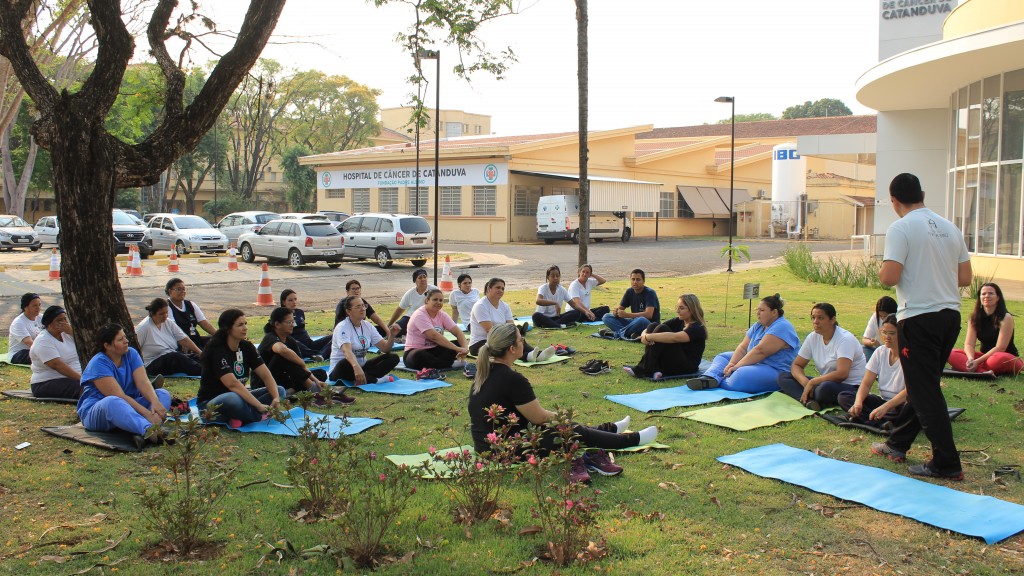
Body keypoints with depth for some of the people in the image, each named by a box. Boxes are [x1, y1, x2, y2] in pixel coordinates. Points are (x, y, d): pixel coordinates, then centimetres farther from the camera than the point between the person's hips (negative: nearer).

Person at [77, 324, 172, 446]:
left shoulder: (131, 353, 2)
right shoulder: (99, 363, -17)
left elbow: (143, 382, -12)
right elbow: (119, 396, -26)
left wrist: (155, 402, -32)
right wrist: (147, 413, -34)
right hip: (96, 413, -7)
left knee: (163, 394, -13)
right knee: (112, 402, -39)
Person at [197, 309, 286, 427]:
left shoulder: (246, 347, 2)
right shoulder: (217, 351, -19)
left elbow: (266, 375, -3)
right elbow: (232, 384, -31)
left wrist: (276, 398, -22)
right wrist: (260, 406, -35)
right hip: (210, 404, -8)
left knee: (279, 390, -7)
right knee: (233, 399, -42)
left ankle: (239, 418, -22)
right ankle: (261, 417, -15)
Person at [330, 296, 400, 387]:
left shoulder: (368, 326, 5)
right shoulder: (342, 328, -16)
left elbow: (385, 348, 1)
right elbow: (347, 351, -36)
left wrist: (392, 335, -20)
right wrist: (356, 367, -56)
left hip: (361, 368, 7)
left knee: (393, 358, -11)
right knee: (344, 364, -41)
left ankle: (363, 379, -29)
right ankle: (375, 380, -29)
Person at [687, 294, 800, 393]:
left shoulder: (781, 327, -17)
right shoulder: (758, 326, 12)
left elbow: (760, 351, -25)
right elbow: (743, 347, 3)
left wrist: (738, 366, -23)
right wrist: (732, 364, -14)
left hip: (776, 371, -10)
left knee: (741, 374, -36)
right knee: (722, 357, 10)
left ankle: (713, 382, -15)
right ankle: (710, 377, -19)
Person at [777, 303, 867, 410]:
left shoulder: (845, 339, -17)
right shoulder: (812, 337, 4)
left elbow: (842, 374, -28)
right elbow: (796, 365, 6)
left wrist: (812, 382, -23)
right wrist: (806, 382, -16)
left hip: (852, 387, -8)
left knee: (825, 388, -43)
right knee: (783, 377, -9)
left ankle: (808, 400, -13)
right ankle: (810, 401, -32)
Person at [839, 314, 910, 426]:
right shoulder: (880, 352, 2)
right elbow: (866, 383, -1)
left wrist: (885, 407, -37)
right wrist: (858, 402, -23)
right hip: (883, 400, 5)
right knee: (843, 397, -11)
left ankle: (862, 419, -33)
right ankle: (885, 422, -29)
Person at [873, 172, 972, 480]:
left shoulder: (900, 228, -11)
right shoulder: (949, 227, 10)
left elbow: (889, 277, -19)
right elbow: (965, 278, 10)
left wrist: (881, 271, 2)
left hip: (919, 317, -8)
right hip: (951, 315, 8)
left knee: (925, 391, -1)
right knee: (922, 385, 17)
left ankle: (947, 463, 2)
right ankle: (898, 443, 30)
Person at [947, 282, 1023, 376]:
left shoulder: (1006, 318, -11)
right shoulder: (975, 318, 3)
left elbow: (1000, 348, -17)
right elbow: (969, 344, -5)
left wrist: (977, 361, -25)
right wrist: (971, 359, -27)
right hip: (985, 356, 5)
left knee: (998, 359, -42)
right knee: (951, 354, -19)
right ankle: (984, 372, -37)